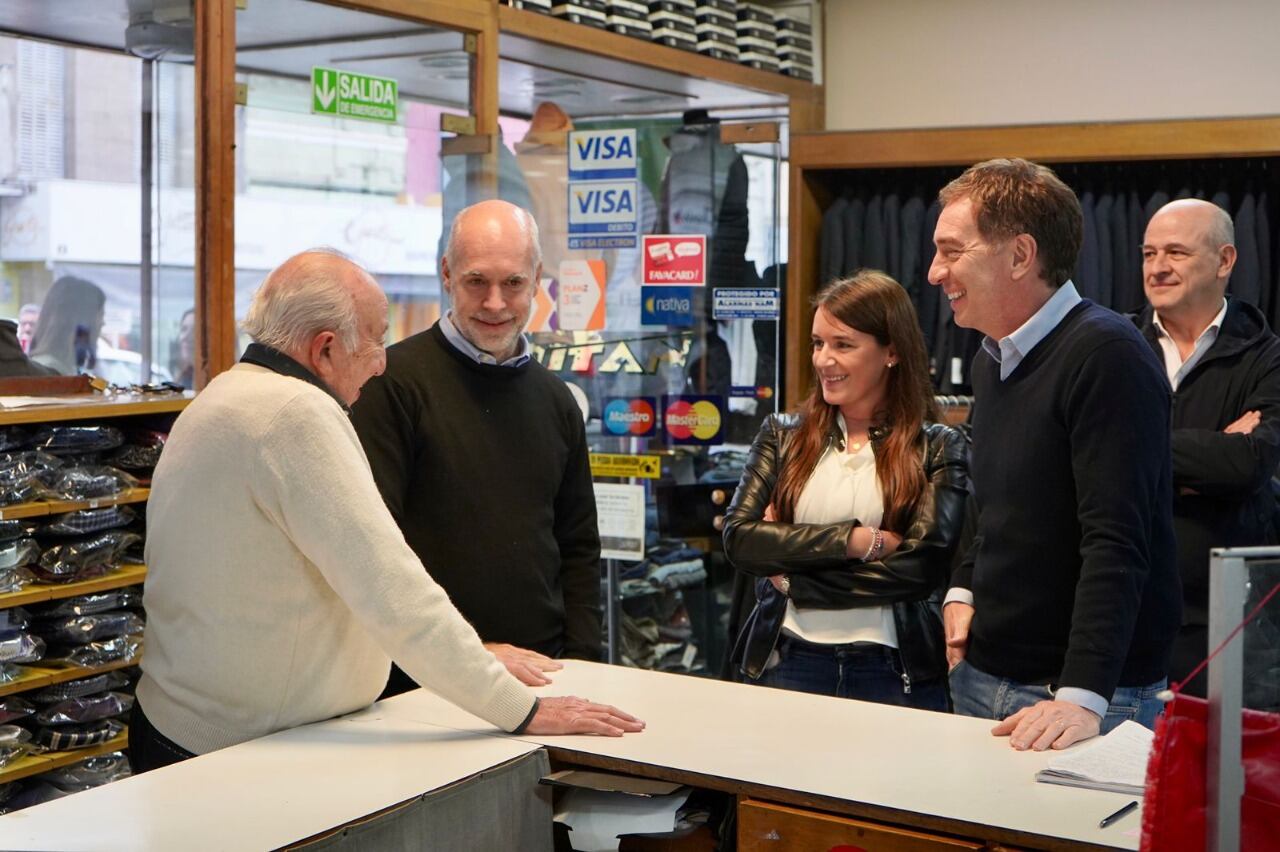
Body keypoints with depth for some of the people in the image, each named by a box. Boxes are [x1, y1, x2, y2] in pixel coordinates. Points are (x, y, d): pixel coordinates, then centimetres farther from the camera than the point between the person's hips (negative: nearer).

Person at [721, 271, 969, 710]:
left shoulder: (939, 448, 0)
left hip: (896, 672, -2)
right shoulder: (783, 435, 7)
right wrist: (857, 541, -15)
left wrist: (793, 579, -9)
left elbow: (923, 565, -12)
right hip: (790, 662, 2)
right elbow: (738, 536, -6)